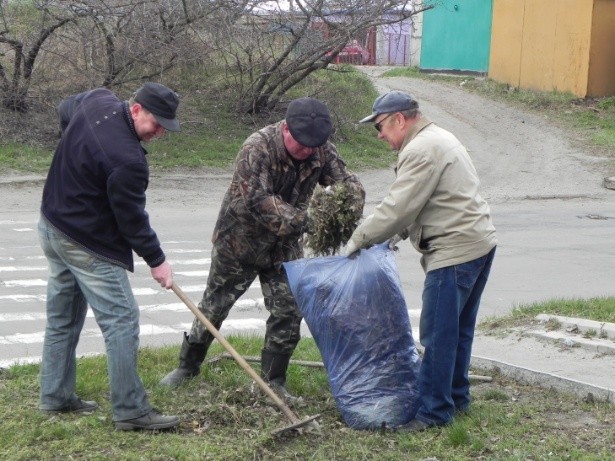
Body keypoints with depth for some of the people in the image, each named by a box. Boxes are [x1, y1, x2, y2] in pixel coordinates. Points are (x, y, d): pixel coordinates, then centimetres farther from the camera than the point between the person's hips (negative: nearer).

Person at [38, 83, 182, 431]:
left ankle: (56, 397, 26)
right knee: (121, 321, -6)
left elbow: (64, 109, 21)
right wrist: (156, 261, -7)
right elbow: (132, 219, -19)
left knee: (62, 318, 17)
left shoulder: (96, 100, -3)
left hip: (53, 225, 10)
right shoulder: (127, 160, -28)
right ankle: (131, 411, -4)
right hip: (88, 245, -10)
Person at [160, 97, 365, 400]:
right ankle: (187, 367, 27)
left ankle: (274, 381, 16)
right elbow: (258, 202, -35)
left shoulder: (321, 151, -11)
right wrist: (304, 219, -42)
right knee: (215, 305, 9)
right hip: (239, 241, -4)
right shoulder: (257, 148, -29)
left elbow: (348, 183, -10)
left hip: (284, 245, 4)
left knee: (288, 312, 1)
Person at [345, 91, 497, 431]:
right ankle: (456, 397, 29)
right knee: (458, 330, 18)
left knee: (438, 333, -5)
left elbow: (396, 208, -19)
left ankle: (434, 410, -1)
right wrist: (401, 233, 11)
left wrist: (358, 240, -8)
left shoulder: (422, 150, -16)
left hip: (455, 252, -11)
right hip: (479, 243, 11)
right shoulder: (436, 139, 18)